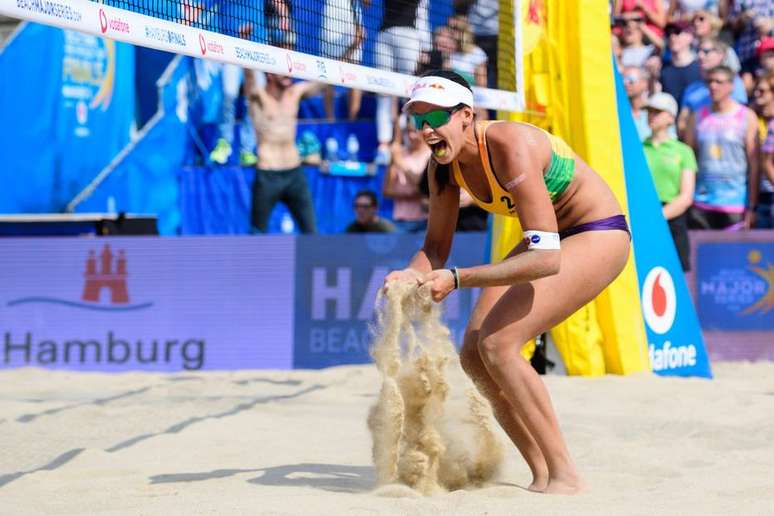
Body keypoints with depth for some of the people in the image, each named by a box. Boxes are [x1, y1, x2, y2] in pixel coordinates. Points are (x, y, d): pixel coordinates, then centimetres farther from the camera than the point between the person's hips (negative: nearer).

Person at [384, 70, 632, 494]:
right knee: (474, 355, -2)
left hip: (598, 236, -9)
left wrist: (457, 280, -43)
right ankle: (541, 476, 10)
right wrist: (412, 275, -21)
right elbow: (436, 246, 2)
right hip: (550, 238, 9)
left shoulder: (510, 149, -32)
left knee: (498, 344, -23)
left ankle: (564, 476, -15)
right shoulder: (445, 163, -8)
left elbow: (546, 259, -38)